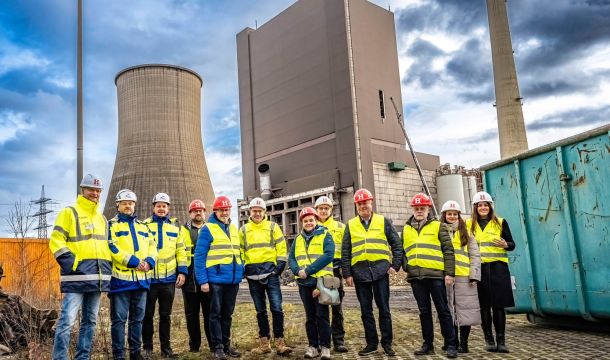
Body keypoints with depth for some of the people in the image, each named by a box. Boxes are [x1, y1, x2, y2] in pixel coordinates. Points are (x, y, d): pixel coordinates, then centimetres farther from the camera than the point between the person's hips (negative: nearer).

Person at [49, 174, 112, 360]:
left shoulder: (101, 218, 21)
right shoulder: (69, 212, 0)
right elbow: (56, 241, -7)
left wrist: (108, 266, 12)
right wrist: (71, 264, -17)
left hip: (97, 277, 7)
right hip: (77, 276, -7)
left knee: (90, 321, 11)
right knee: (67, 321, -12)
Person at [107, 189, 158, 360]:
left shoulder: (142, 226, 20)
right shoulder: (112, 225, 2)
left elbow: (152, 246, 14)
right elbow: (112, 248, -12)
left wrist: (149, 261, -7)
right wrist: (133, 261, -18)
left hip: (141, 279, 5)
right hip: (120, 278, -5)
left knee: (137, 318, 12)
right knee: (119, 318, 0)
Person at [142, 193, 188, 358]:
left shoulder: (176, 226, 10)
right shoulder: (145, 225, 4)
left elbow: (180, 250, 8)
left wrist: (182, 271, 0)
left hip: (169, 278, 2)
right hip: (149, 277, -1)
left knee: (165, 315, 10)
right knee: (148, 314, 7)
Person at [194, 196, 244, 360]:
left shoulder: (234, 229, 13)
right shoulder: (208, 228, -6)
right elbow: (199, 256, -10)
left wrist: (241, 273, 11)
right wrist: (202, 280, -15)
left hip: (233, 279, 6)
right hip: (216, 279, -6)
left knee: (227, 314, 14)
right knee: (216, 314, 3)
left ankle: (226, 344, 24)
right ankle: (217, 347, 11)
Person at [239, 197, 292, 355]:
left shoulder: (273, 227, 5)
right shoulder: (243, 229, 11)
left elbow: (281, 247, 3)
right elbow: (240, 251, 15)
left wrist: (280, 265, -5)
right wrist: (242, 269, 6)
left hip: (270, 271, -2)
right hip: (253, 274, 2)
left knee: (276, 308, -7)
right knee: (260, 310, 9)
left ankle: (279, 342, 0)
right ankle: (264, 343, 16)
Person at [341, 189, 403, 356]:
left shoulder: (384, 221, 6)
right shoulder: (351, 225, 9)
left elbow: (397, 245, 8)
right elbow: (345, 252, 7)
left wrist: (395, 265, -2)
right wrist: (347, 274, 0)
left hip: (380, 270, -1)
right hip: (360, 272, 2)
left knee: (384, 308, 3)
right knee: (366, 311, 8)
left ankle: (387, 343, 14)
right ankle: (371, 343, 18)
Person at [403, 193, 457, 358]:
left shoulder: (438, 226, 4)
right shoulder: (406, 229, 14)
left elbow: (448, 251, 1)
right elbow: (403, 251, 17)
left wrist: (449, 273, -6)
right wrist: (406, 268, 7)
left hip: (436, 275, -3)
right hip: (416, 276, 3)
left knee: (443, 310, 2)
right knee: (424, 311, 10)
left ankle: (450, 345, 9)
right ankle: (428, 344, 19)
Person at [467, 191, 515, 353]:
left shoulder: (500, 222, 6)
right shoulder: (469, 224, 9)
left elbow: (512, 244, 7)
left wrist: (505, 245, -14)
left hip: (497, 267, -1)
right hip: (478, 268, 1)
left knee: (499, 305, -2)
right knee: (484, 305, 4)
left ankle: (501, 340, 7)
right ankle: (489, 340, 13)